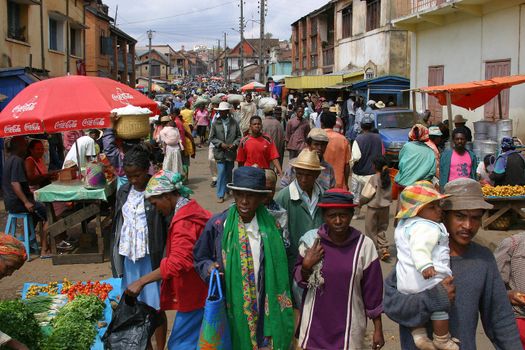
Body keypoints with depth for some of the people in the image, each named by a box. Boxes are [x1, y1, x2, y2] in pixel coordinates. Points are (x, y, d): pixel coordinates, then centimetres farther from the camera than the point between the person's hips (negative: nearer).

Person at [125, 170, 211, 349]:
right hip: (200, 290, 10)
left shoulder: (184, 221, -23)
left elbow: (178, 262, -33)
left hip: (194, 293, -10)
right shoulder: (193, 210, 8)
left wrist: (141, 281, -31)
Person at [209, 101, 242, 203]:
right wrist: (220, 144, -12)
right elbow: (212, 138, 1)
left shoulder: (234, 123, 0)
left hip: (231, 152, 2)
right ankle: (220, 195, -2)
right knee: (221, 173, -7)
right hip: (220, 152, -2)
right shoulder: (215, 123, -2)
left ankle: (227, 189, 36)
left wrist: (234, 144, -11)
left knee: (229, 173, 15)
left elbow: (239, 136, 6)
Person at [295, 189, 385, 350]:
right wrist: (307, 266, -17)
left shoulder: (364, 245, -12)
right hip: (316, 324, 1)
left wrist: (378, 329, 1)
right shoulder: (311, 240, -9)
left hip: (348, 326, -1)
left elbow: (373, 289, -4)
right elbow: (299, 280, 3)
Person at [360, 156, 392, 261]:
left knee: (371, 230, 10)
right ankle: (384, 249, 3)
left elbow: (366, 195, -15)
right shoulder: (388, 178, -4)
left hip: (373, 208, -5)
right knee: (382, 229, 17)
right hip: (385, 207, 5)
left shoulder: (374, 178, -19)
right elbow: (391, 194, 3)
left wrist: (360, 202, 1)